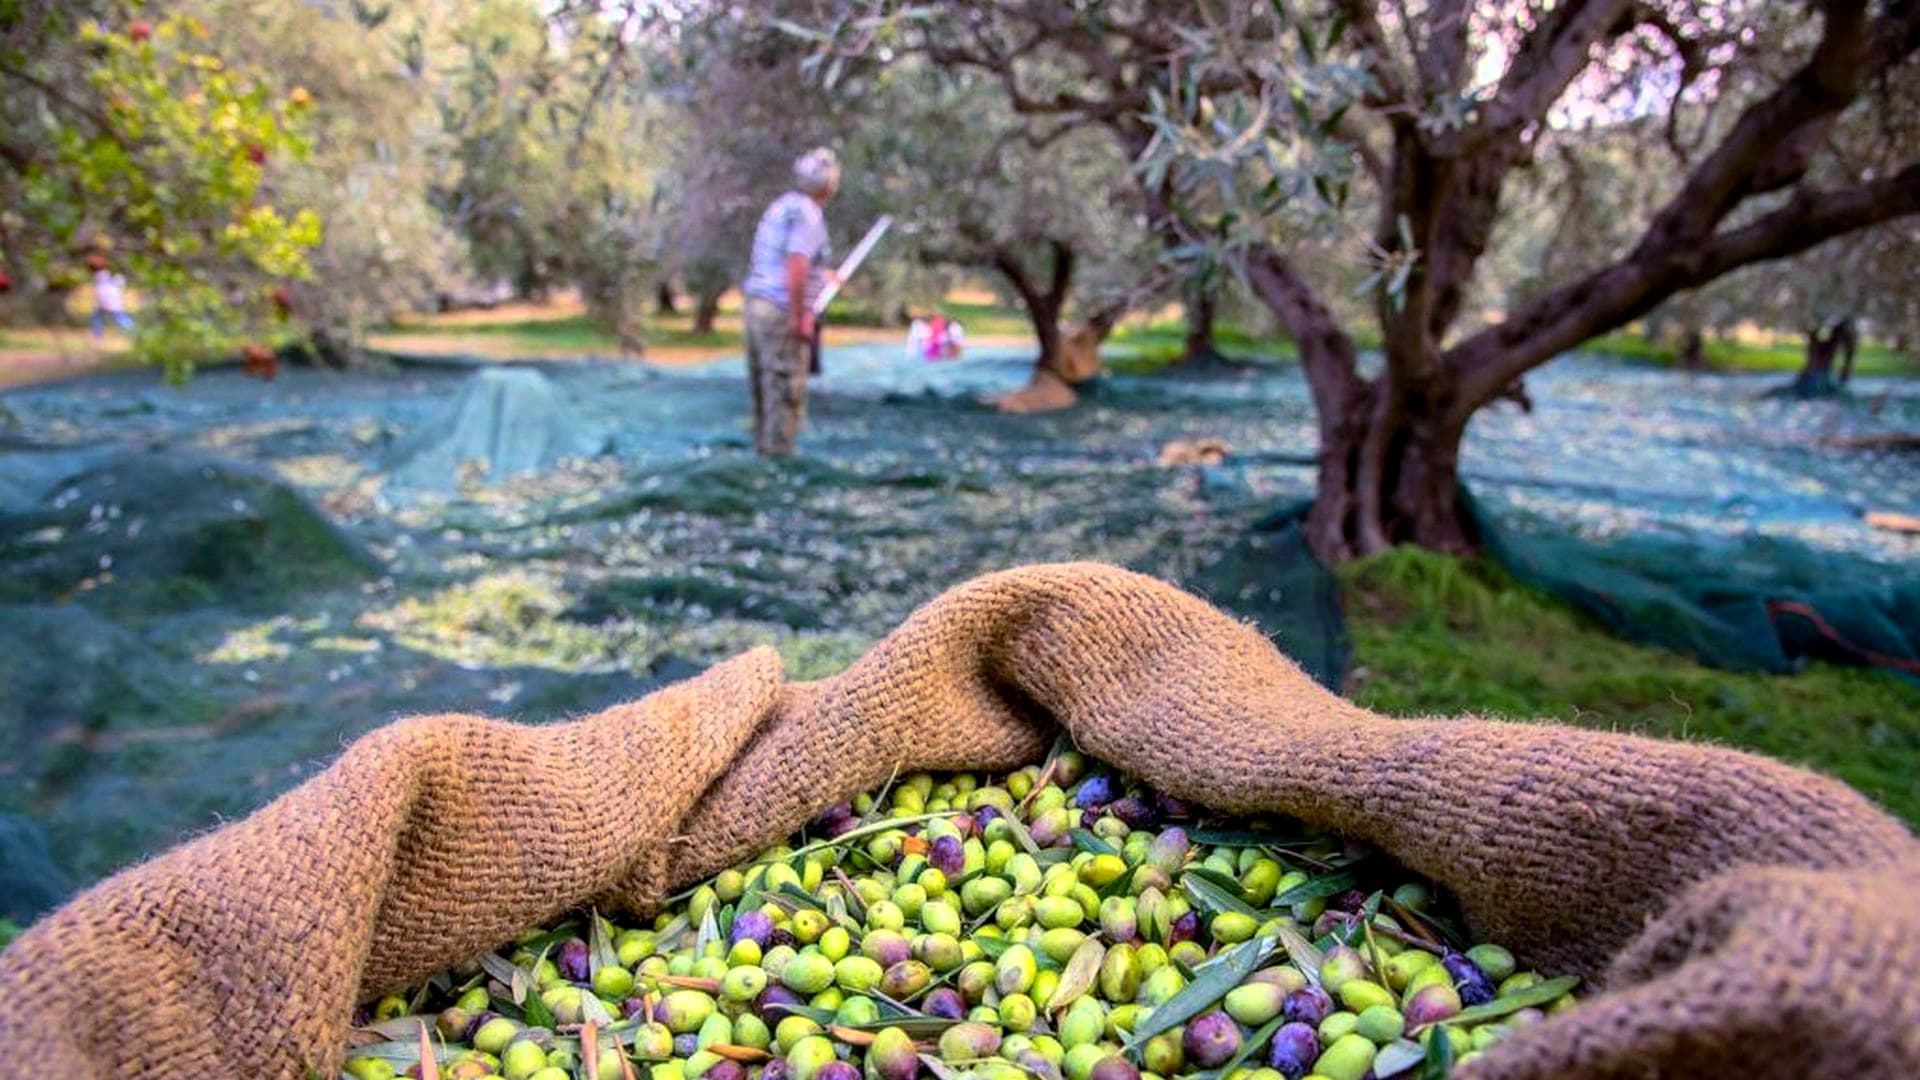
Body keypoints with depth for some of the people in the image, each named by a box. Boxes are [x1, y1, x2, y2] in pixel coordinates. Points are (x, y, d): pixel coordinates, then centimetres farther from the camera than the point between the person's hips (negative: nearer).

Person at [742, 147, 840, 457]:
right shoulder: (808, 214, -12)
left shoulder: (779, 207, 16)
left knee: (764, 390, 14)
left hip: (757, 304, 9)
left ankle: (763, 449, 20)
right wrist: (799, 318, -21)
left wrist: (819, 277, 32)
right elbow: (796, 267, -23)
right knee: (786, 395, -3)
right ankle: (779, 453, 1)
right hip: (784, 312, -9)